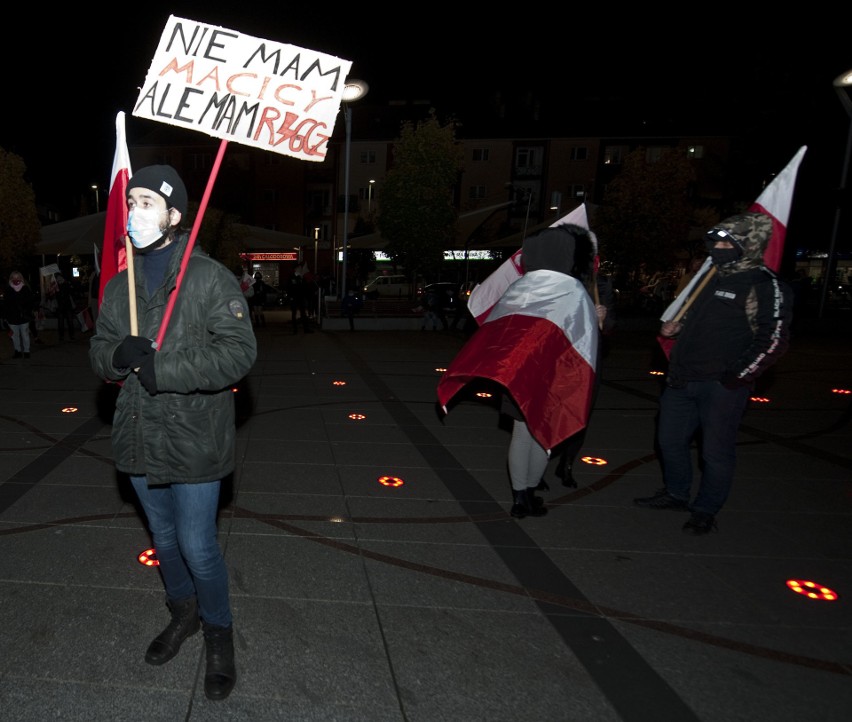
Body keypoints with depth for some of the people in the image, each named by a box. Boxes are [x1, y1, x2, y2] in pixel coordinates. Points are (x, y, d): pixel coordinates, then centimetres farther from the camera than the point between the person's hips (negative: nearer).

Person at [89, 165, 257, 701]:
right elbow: (99, 351, 12)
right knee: (164, 538, 22)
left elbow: (239, 351, -19)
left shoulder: (211, 278, -12)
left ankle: (219, 631, 30)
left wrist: (162, 367, -23)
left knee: (198, 547, 2)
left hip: (193, 441, -6)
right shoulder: (121, 284, 8)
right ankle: (183, 612, 47)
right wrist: (118, 355, -12)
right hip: (139, 438, 6)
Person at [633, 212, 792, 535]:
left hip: (721, 386, -8)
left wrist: (735, 379, -16)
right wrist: (675, 326, 9)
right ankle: (676, 494, 36)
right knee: (670, 439, 17)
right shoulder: (712, 276, 14)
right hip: (682, 380, 8)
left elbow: (773, 341, -17)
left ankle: (705, 511, 24)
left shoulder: (764, 286, -11)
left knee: (716, 451, 5)